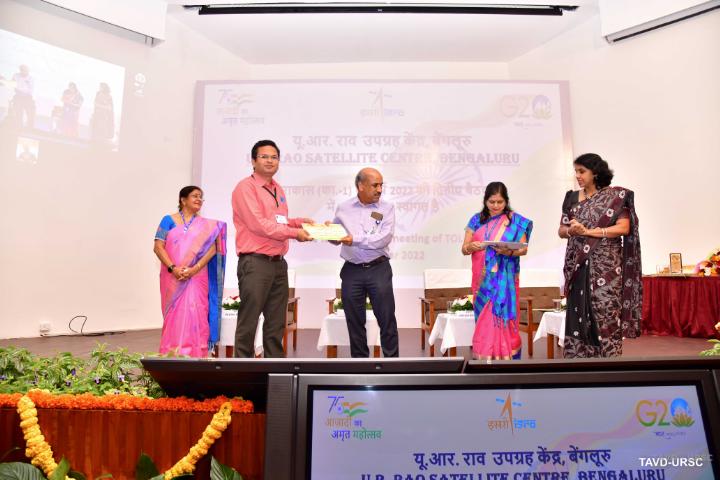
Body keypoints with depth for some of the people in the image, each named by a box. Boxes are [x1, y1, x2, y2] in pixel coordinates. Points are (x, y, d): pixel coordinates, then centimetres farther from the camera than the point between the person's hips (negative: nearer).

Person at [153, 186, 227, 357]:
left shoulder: (206, 225, 9)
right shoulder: (169, 220, 6)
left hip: (196, 277, 0)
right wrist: (172, 268, -14)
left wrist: (194, 269, -15)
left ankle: (194, 355, 1)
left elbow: (212, 249, -2)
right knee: (174, 315, 4)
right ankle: (171, 355, 12)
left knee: (195, 314, -4)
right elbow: (158, 247, -1)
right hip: (173, 278, 0)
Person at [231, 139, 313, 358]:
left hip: (279, 263, 8)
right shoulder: (246, 187, -7)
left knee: (276, 323, 13)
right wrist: (294, 233, -14)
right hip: (255, 263, -8)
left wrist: (298, 222, 7)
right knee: (248, 323, -1)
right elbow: (258, 224, -17)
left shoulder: (278, 189, 17)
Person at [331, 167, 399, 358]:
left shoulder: (387, 208, 1)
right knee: (355, 321, 10)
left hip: (378, 269, -2)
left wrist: (355, 239, -18)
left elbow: (384, 238, -12)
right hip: (351, 271, 2)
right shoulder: (343, 208, 8)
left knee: (387, 319, 3)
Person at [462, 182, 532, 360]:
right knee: (484, 319, 4)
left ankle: (505, 357, 5)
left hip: (504, 280, -2)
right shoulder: (476, 220, 6)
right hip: (483, 280, 2)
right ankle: (484, 357, 12)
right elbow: (464, 249, 5)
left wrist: (510, 252, -21)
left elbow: (524, 248, 0)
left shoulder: (515, 220, 1)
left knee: (502, 317, -5)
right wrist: (471, 247, -18)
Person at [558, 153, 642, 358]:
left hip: (605, 266, -4)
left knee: (605, 314, -4)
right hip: (578, 266, 4)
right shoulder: (572, 197, 11)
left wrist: (587, 231, -15)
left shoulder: (616, 196, -1)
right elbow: (561, 230, 11)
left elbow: (624, 227, -10)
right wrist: (570, 230, -12)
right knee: (577, 314, 2)